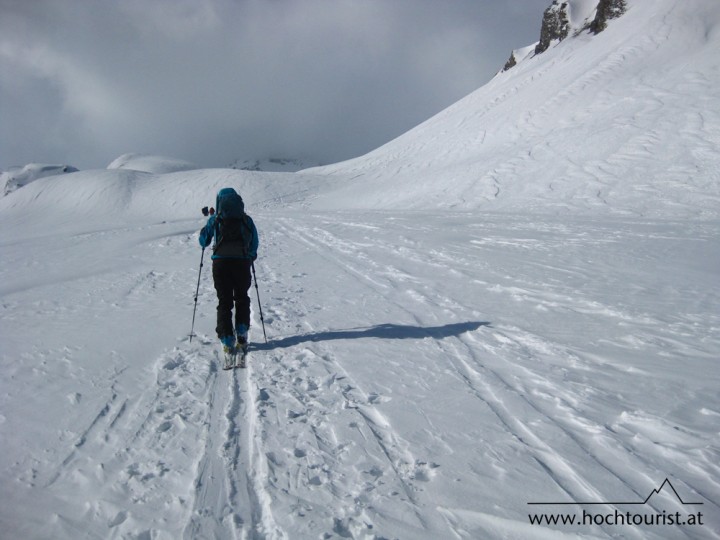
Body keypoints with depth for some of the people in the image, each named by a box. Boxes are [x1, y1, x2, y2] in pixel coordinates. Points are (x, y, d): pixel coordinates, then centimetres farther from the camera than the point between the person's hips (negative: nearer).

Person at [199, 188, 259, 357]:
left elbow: (203, 241, 14)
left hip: (220, 262, -1)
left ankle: (228, 341, 0)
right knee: (242, 299, 18)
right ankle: (242, 336, 10)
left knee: (224, 302, 7)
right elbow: (255, 244, 11)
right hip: (242, 262, 1)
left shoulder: (215, 219, 6)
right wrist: (251, 257, 31)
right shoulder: (247, 219, 9)